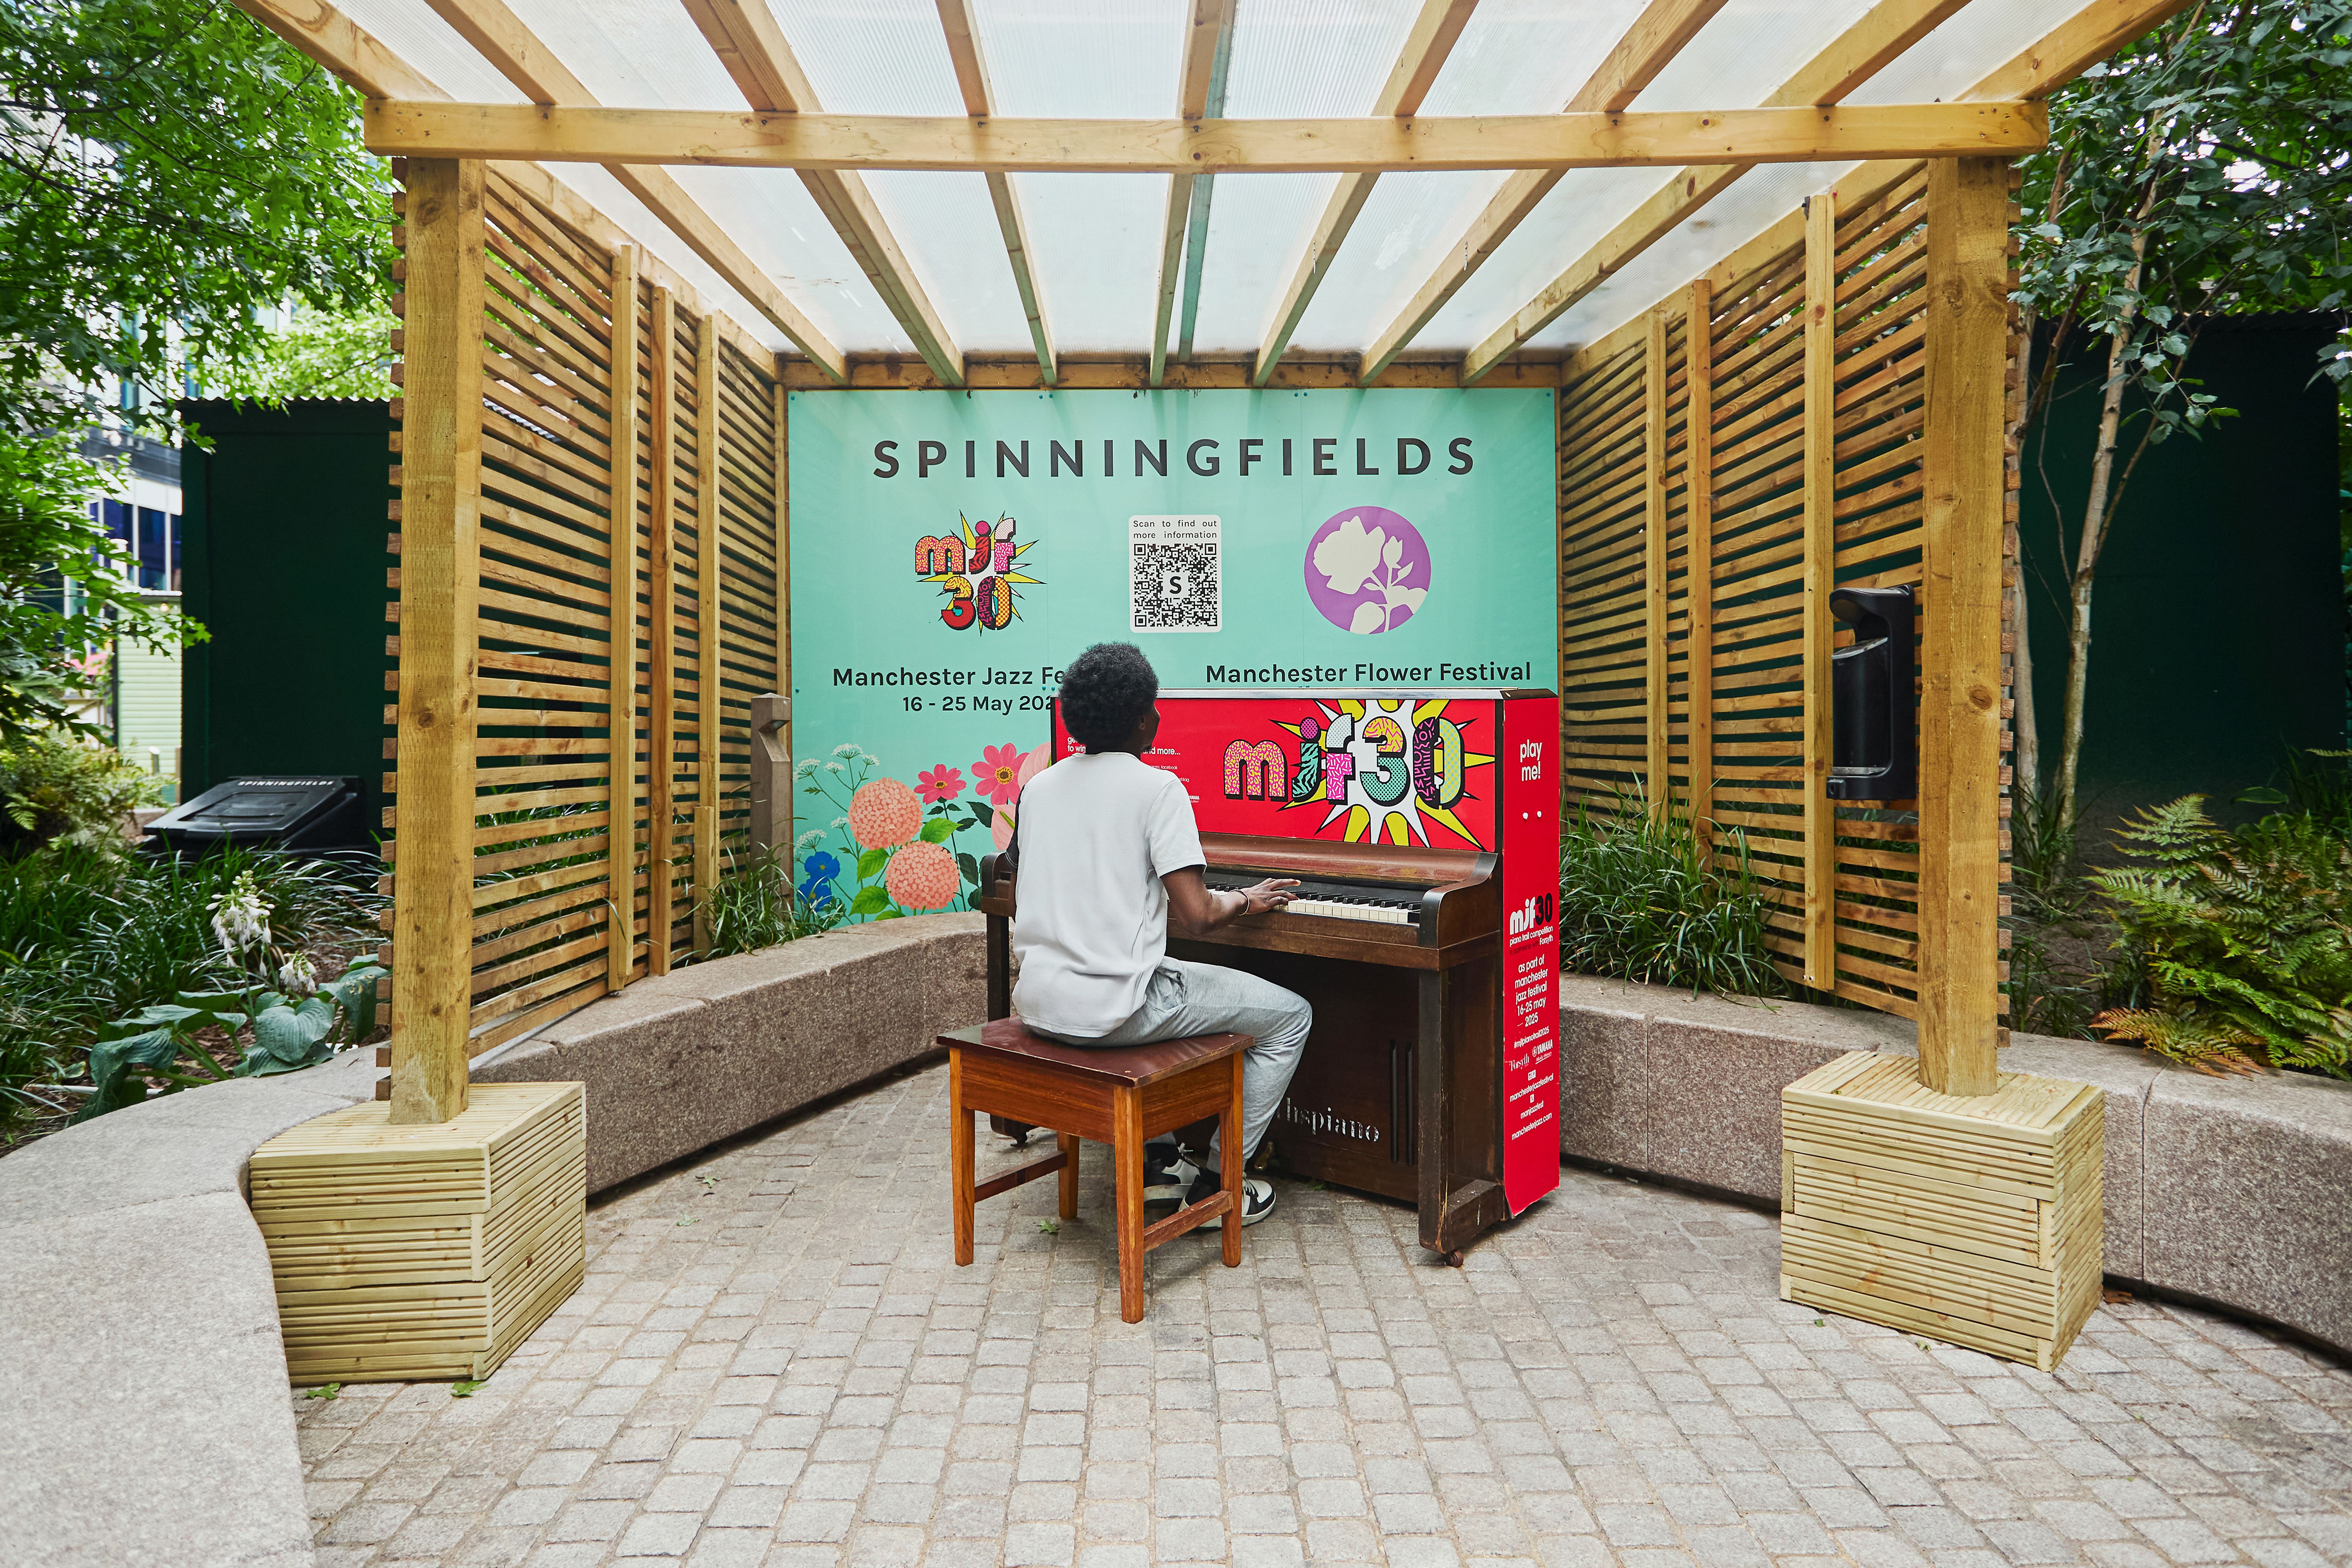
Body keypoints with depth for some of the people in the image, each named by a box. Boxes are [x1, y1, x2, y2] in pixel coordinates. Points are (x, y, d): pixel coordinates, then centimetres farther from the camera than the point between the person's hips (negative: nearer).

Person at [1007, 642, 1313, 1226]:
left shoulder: (1037, 788, 8)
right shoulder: (1158, 787, -11)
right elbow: (1196, 917, -17)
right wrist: (1244, 900, 4)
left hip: (1038, 1003, 8)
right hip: (1115, 1007, -7)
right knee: (1292, 1015, 9)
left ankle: (1157, 1161, 33)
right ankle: (1216, 1183, 15)